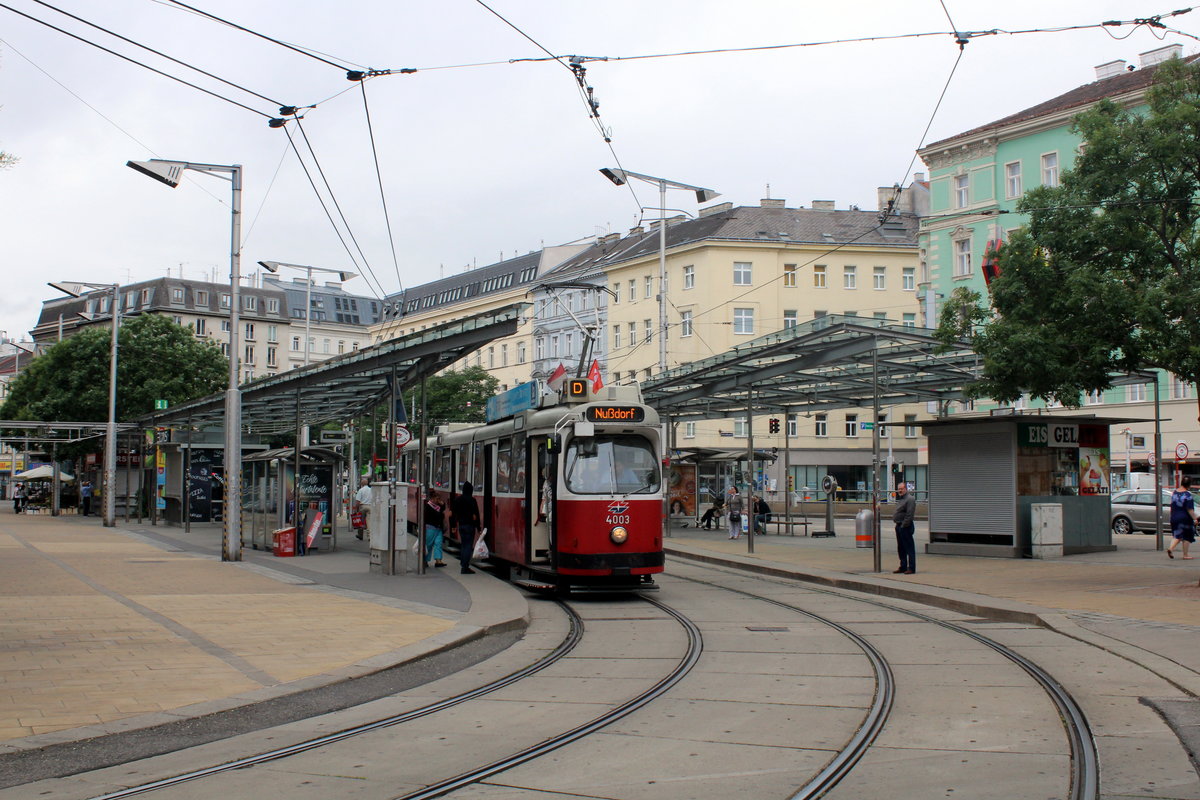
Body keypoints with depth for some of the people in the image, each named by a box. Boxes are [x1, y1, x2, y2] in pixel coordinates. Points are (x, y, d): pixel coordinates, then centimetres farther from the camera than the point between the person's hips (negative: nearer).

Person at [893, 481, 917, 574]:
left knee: (909, 548, -6)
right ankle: (903, 567, 22)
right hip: (899, 526, 10)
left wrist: (904, 525, -20)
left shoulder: (910, 499, -13)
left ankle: (911, 569, -5)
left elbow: (909, 515, -20)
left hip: (906, 527, -10)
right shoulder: (900, 499, 19)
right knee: (901, 549, 14)